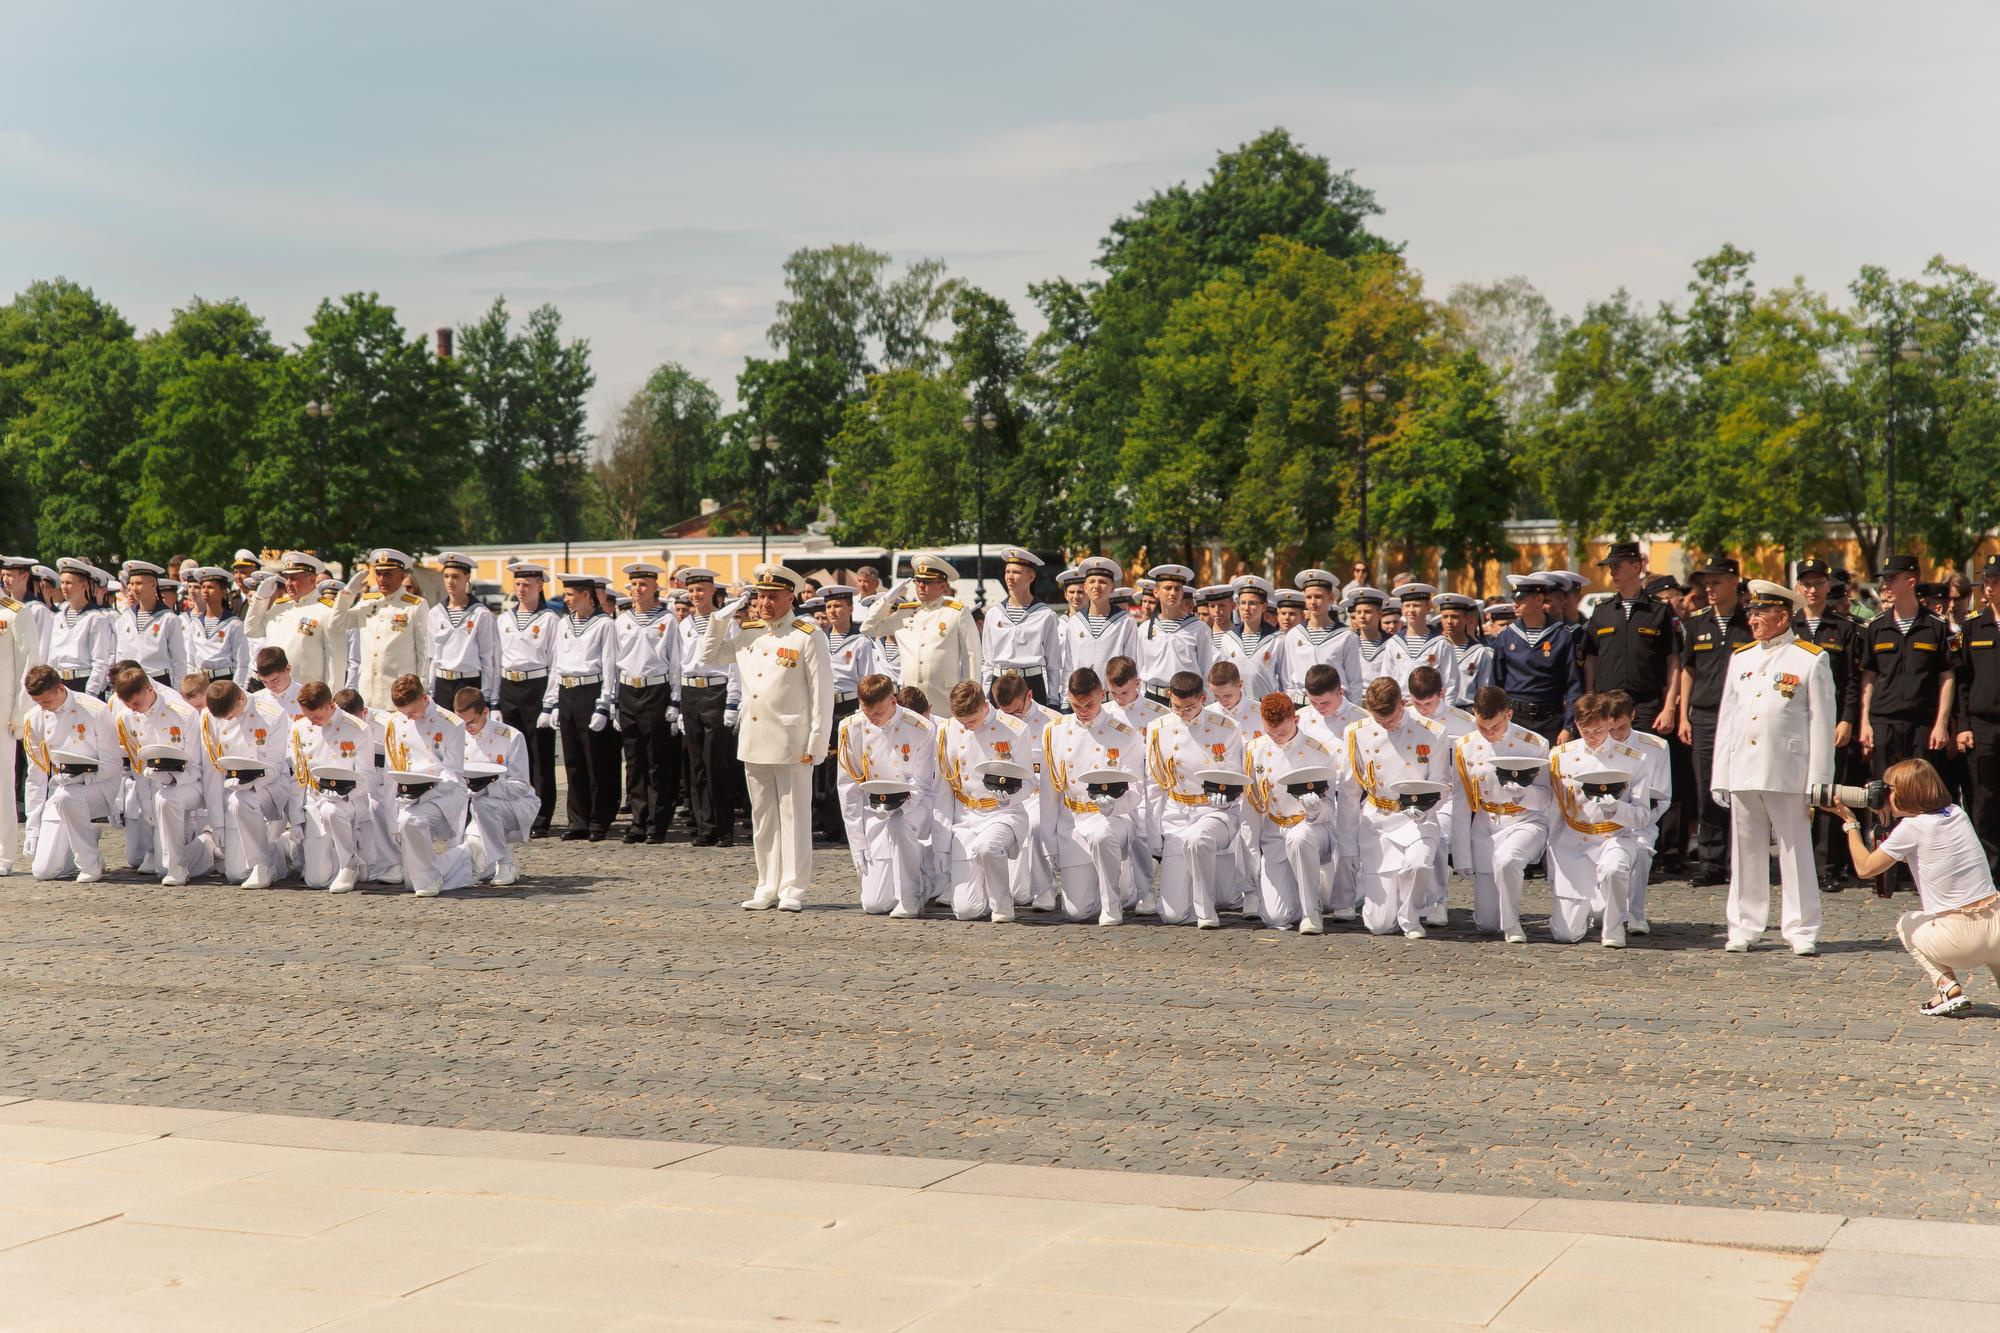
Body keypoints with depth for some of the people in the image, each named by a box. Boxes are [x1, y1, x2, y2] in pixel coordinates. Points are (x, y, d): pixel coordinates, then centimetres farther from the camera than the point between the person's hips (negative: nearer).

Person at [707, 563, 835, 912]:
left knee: (793, 816, -1)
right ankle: (768, 888, 17)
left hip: (791, 744, -6)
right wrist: (723, 617, 8)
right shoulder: (747, 632, 10)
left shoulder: (808, 636, -6)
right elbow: (710, 654, 23)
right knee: (762, 818, 10)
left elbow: (822, 693, -7)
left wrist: (816, 743, -11)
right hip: (754, 742, 6)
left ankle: (793, 889, 4)